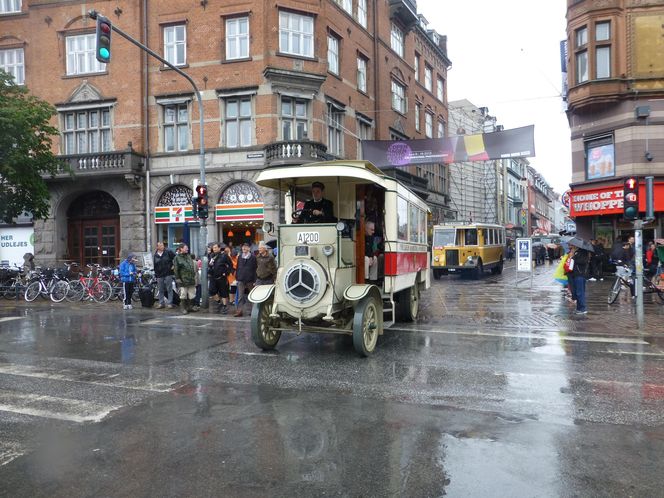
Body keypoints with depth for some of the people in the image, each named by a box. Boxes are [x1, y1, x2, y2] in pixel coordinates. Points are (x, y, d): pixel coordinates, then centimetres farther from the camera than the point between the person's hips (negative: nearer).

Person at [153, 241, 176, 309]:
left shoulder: (168, 252, -2)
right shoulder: (154, 255, 8)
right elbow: (154, 265, 13)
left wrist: (174, 265, -5)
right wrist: (155, 274, 9)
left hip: (168, 273, -3)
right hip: (159, 275, 3)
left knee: (169, 289, -1)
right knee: (160, 290, 9)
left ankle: (170, 303, 4)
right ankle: (161, 303, 18)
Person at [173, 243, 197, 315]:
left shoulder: (189, 256, 16)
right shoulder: (177, 257, -4)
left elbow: (193, 266, 22)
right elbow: (176, 269, -8)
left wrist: (194, 275, 17)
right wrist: (177, 278, -12)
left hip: (191, 279, 6)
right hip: (183, 280, -6)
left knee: (191, 295, 9)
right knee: (183, 295, -3)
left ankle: (188, 307, 21)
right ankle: (183, 308, 7)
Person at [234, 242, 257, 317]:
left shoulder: (253, 257, -1)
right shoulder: (239, 257, 13)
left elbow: (255, 269, -3)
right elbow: (237, 268, 16)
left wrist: (254, 280, -8)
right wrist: (236, 277, 7)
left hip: (249, 280, -3)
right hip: (241, 280, 3)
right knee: (240, 296, -2)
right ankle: (239, 311, -4)